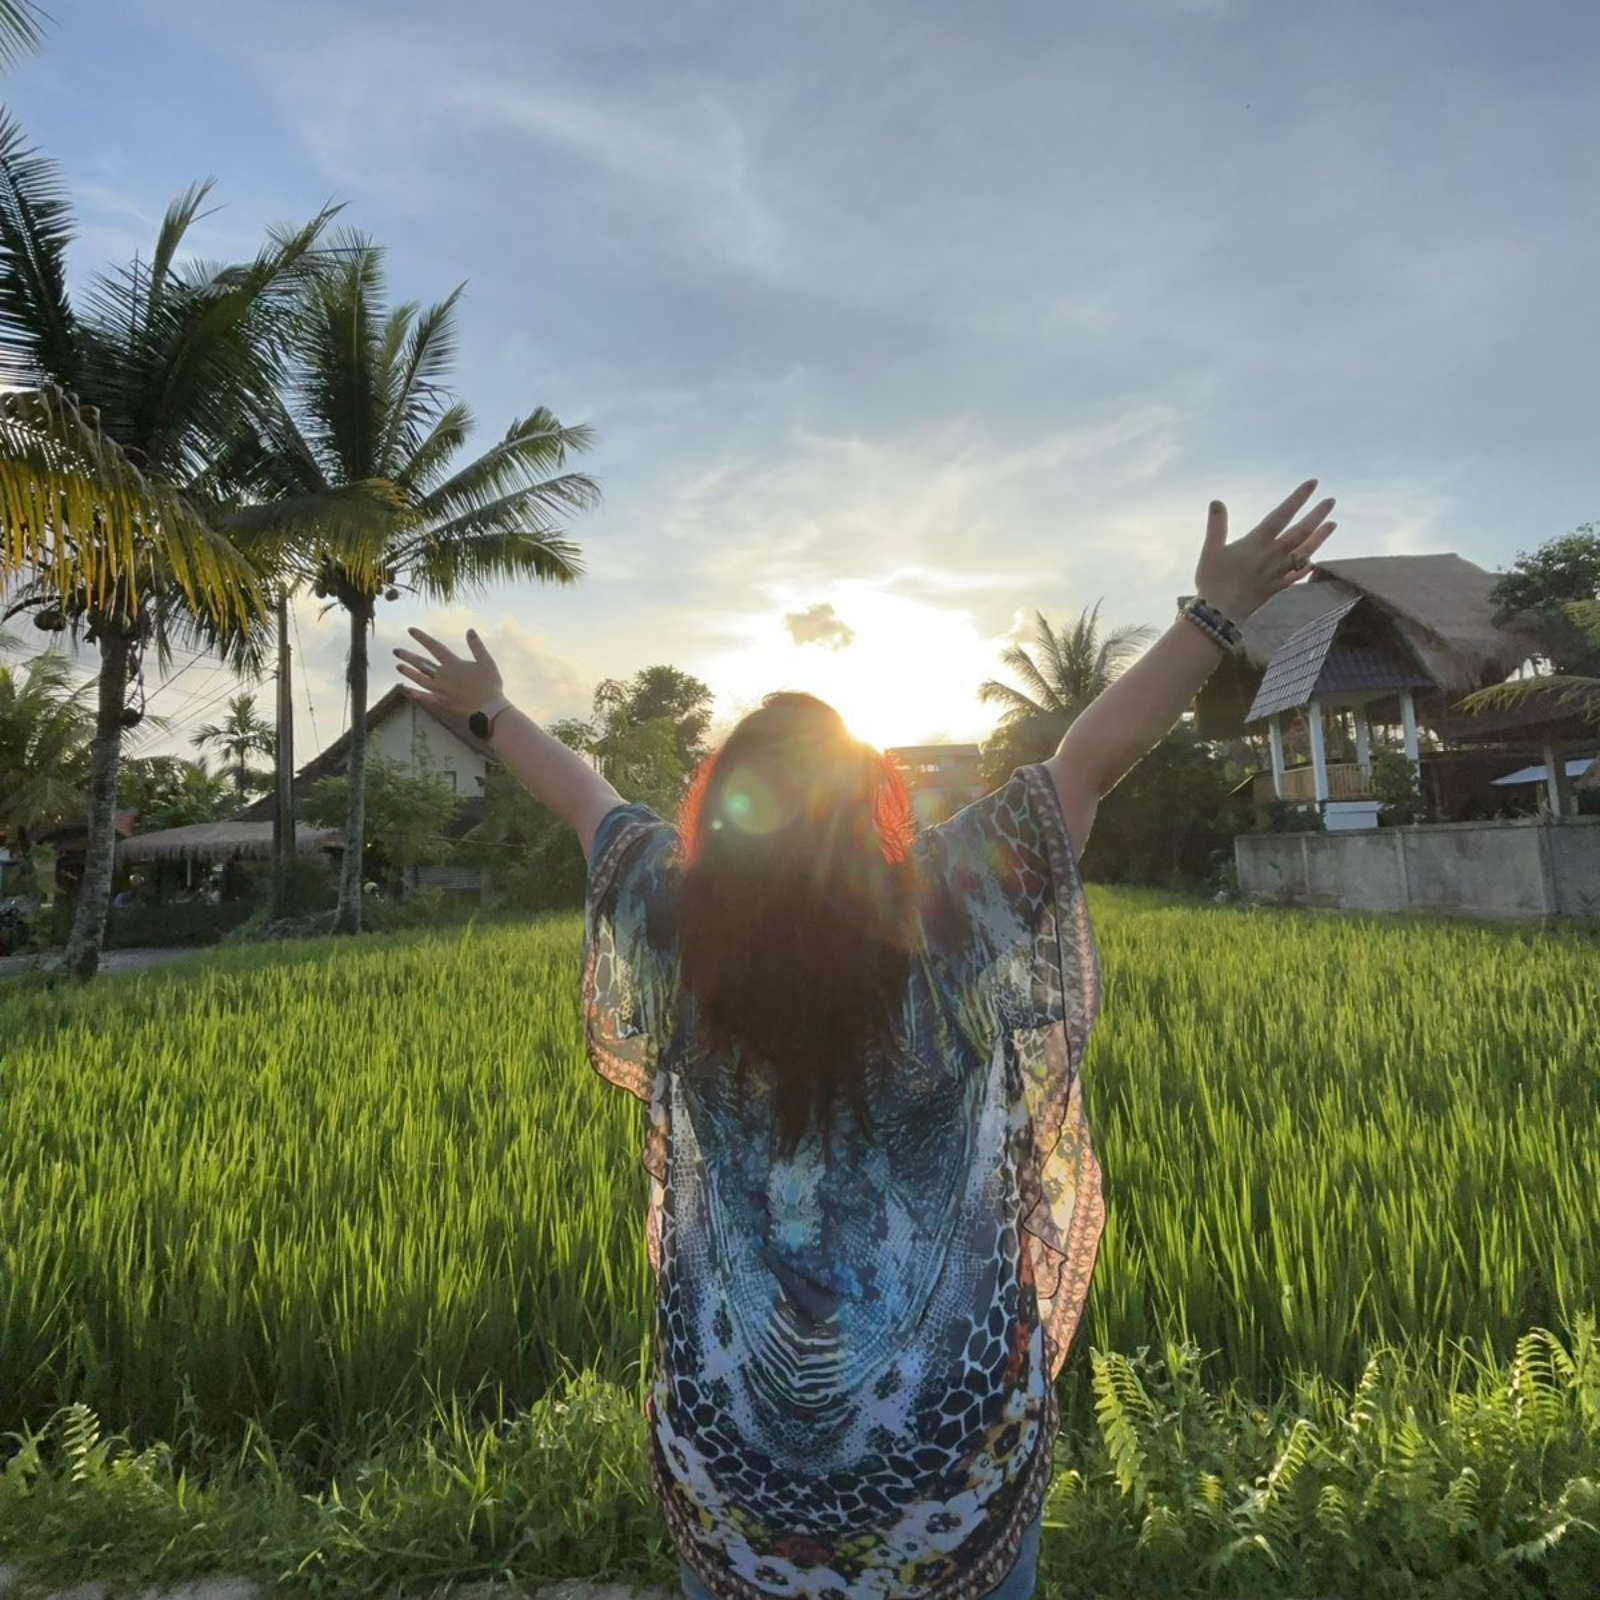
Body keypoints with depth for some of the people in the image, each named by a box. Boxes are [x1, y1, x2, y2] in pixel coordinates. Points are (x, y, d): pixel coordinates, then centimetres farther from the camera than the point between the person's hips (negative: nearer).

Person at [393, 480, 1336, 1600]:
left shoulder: (676, 919, -16)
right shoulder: (949, 907, -22)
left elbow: (583, 795, 0)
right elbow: (1095, 757, -14)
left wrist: (485, 708, 18)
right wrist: (1221, 614, -2)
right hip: (950, 1398, -1)